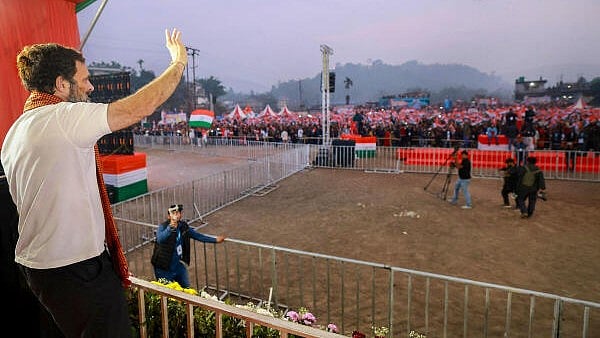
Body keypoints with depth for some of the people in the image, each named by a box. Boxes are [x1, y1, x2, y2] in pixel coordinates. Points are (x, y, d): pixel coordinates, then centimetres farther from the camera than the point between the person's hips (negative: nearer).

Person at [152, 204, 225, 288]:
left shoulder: (184, 227, -2)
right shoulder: (163, 227, -18)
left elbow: (198, 236, 11)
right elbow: (160, 239, -38)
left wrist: (215, 240, 11)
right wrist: (170, 228, -55)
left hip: (179, 266, 5)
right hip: (164, 269, -5)